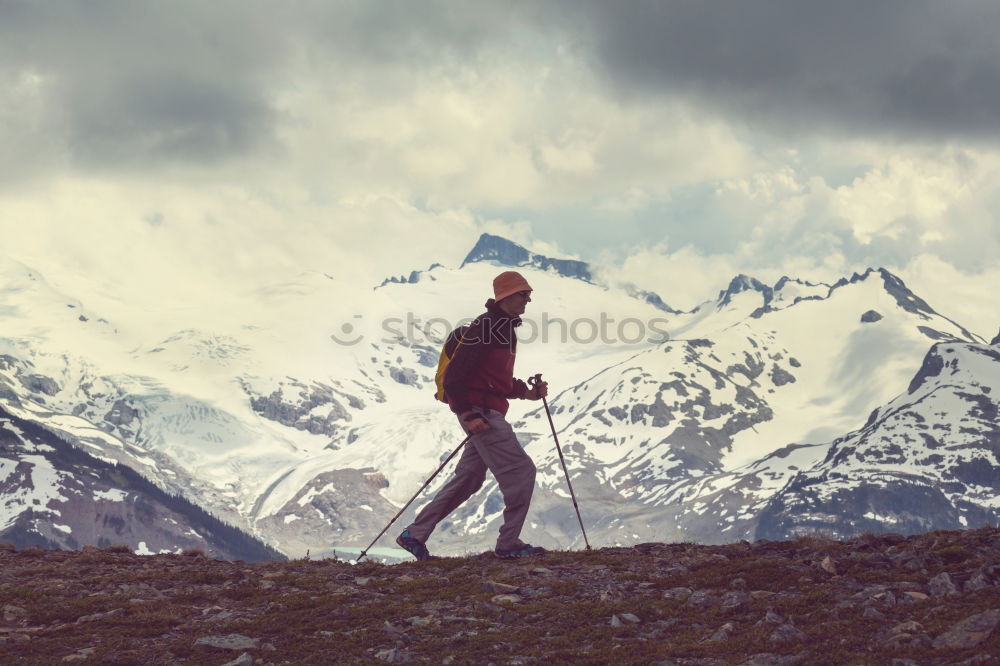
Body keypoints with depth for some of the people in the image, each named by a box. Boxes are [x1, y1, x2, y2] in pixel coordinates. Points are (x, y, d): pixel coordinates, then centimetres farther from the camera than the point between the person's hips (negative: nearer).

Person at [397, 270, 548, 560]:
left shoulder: (504, 328, 18)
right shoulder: (485, 326, -14)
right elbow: (455, 373, -19)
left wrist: (526, 392, 11)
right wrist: (468, 414, -22)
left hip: (488, 414, 10)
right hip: (481, 412, -10)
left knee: (468, 480, 12)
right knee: (521, 471, -9)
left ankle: (415, 535, 17)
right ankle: (509, 543, -1)